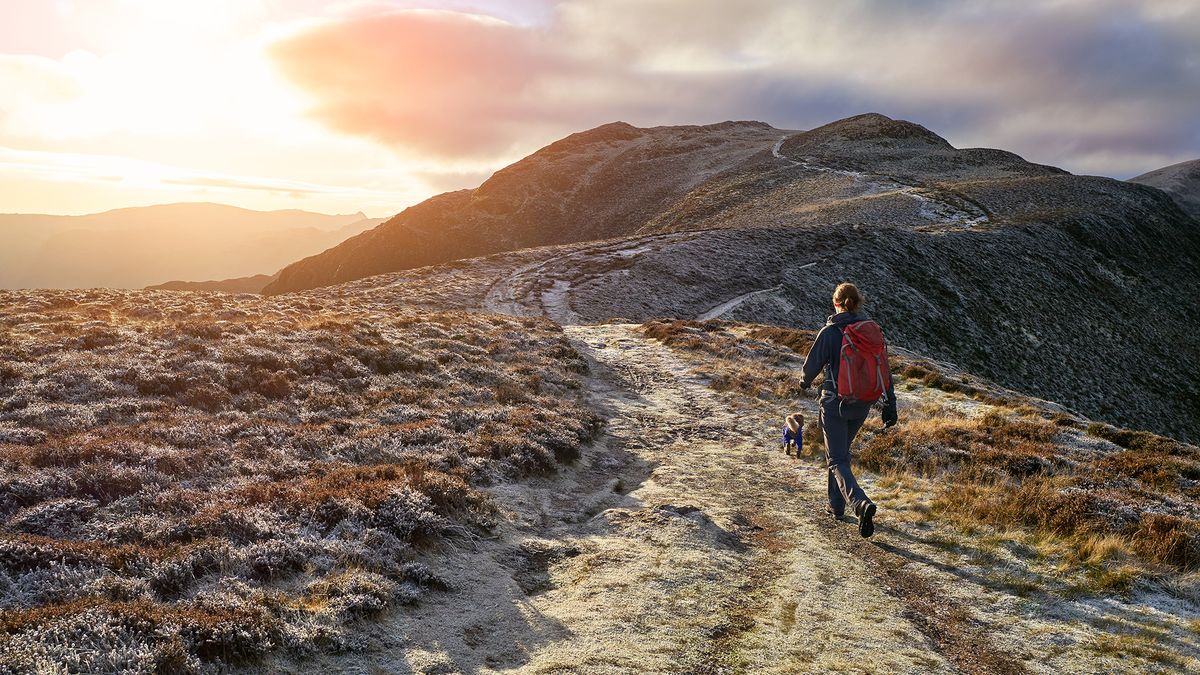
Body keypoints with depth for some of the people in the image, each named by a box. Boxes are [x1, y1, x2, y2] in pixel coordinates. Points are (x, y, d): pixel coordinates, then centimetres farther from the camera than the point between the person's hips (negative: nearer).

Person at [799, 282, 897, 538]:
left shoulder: (829, 332, -14)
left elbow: (813, 363, -4)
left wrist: (806, 380, 18)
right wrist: (889, 404, 5)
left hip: (835, 403, -5)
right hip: (863, 404, 5)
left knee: (838, 461, -3)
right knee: (841, 451, 25)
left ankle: (861, 503, -26)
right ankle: (836, 504, 31)